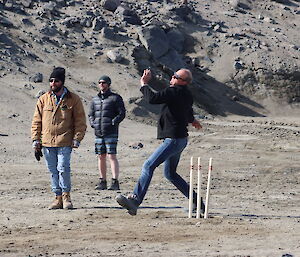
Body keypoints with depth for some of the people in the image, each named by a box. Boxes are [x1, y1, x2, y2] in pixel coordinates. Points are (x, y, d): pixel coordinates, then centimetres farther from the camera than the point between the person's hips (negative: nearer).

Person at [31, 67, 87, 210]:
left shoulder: (73, 100, 4)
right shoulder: (44, 99, 10)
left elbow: (80, 121, 5)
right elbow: (36, 121, 12)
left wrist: (77, 139, -7)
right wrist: (36, 140, 5)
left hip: (65, 143, -3)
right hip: (47, 143, 3)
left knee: (63, 169, -13)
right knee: (53, 171, 6)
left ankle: (66, 196, 1)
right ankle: (58, 198, 13)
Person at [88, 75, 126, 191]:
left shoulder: (115, 98, 2)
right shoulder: (95, 99, 17)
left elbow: (122, 113, -2)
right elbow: (90, 114, 23)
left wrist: (112, 123, -13)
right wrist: (93, 123, 4)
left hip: (111, 132, -5)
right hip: (98, 133, 5)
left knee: (111, 156, -11)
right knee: (101, 157, 7)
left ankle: (115, 182, -12)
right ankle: (102, 182, 13)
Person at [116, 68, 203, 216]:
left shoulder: (174, 92, -16)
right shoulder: (187, 96, 15)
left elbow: (152, 98, -26)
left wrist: (144, 83, -9)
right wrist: (192, 120, 60)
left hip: (173, 140, -10)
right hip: (180, 139, 10)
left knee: (148, 166, -18)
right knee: (170, 173, 20)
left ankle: (135, 200, -30)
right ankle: (197, 202, 23)